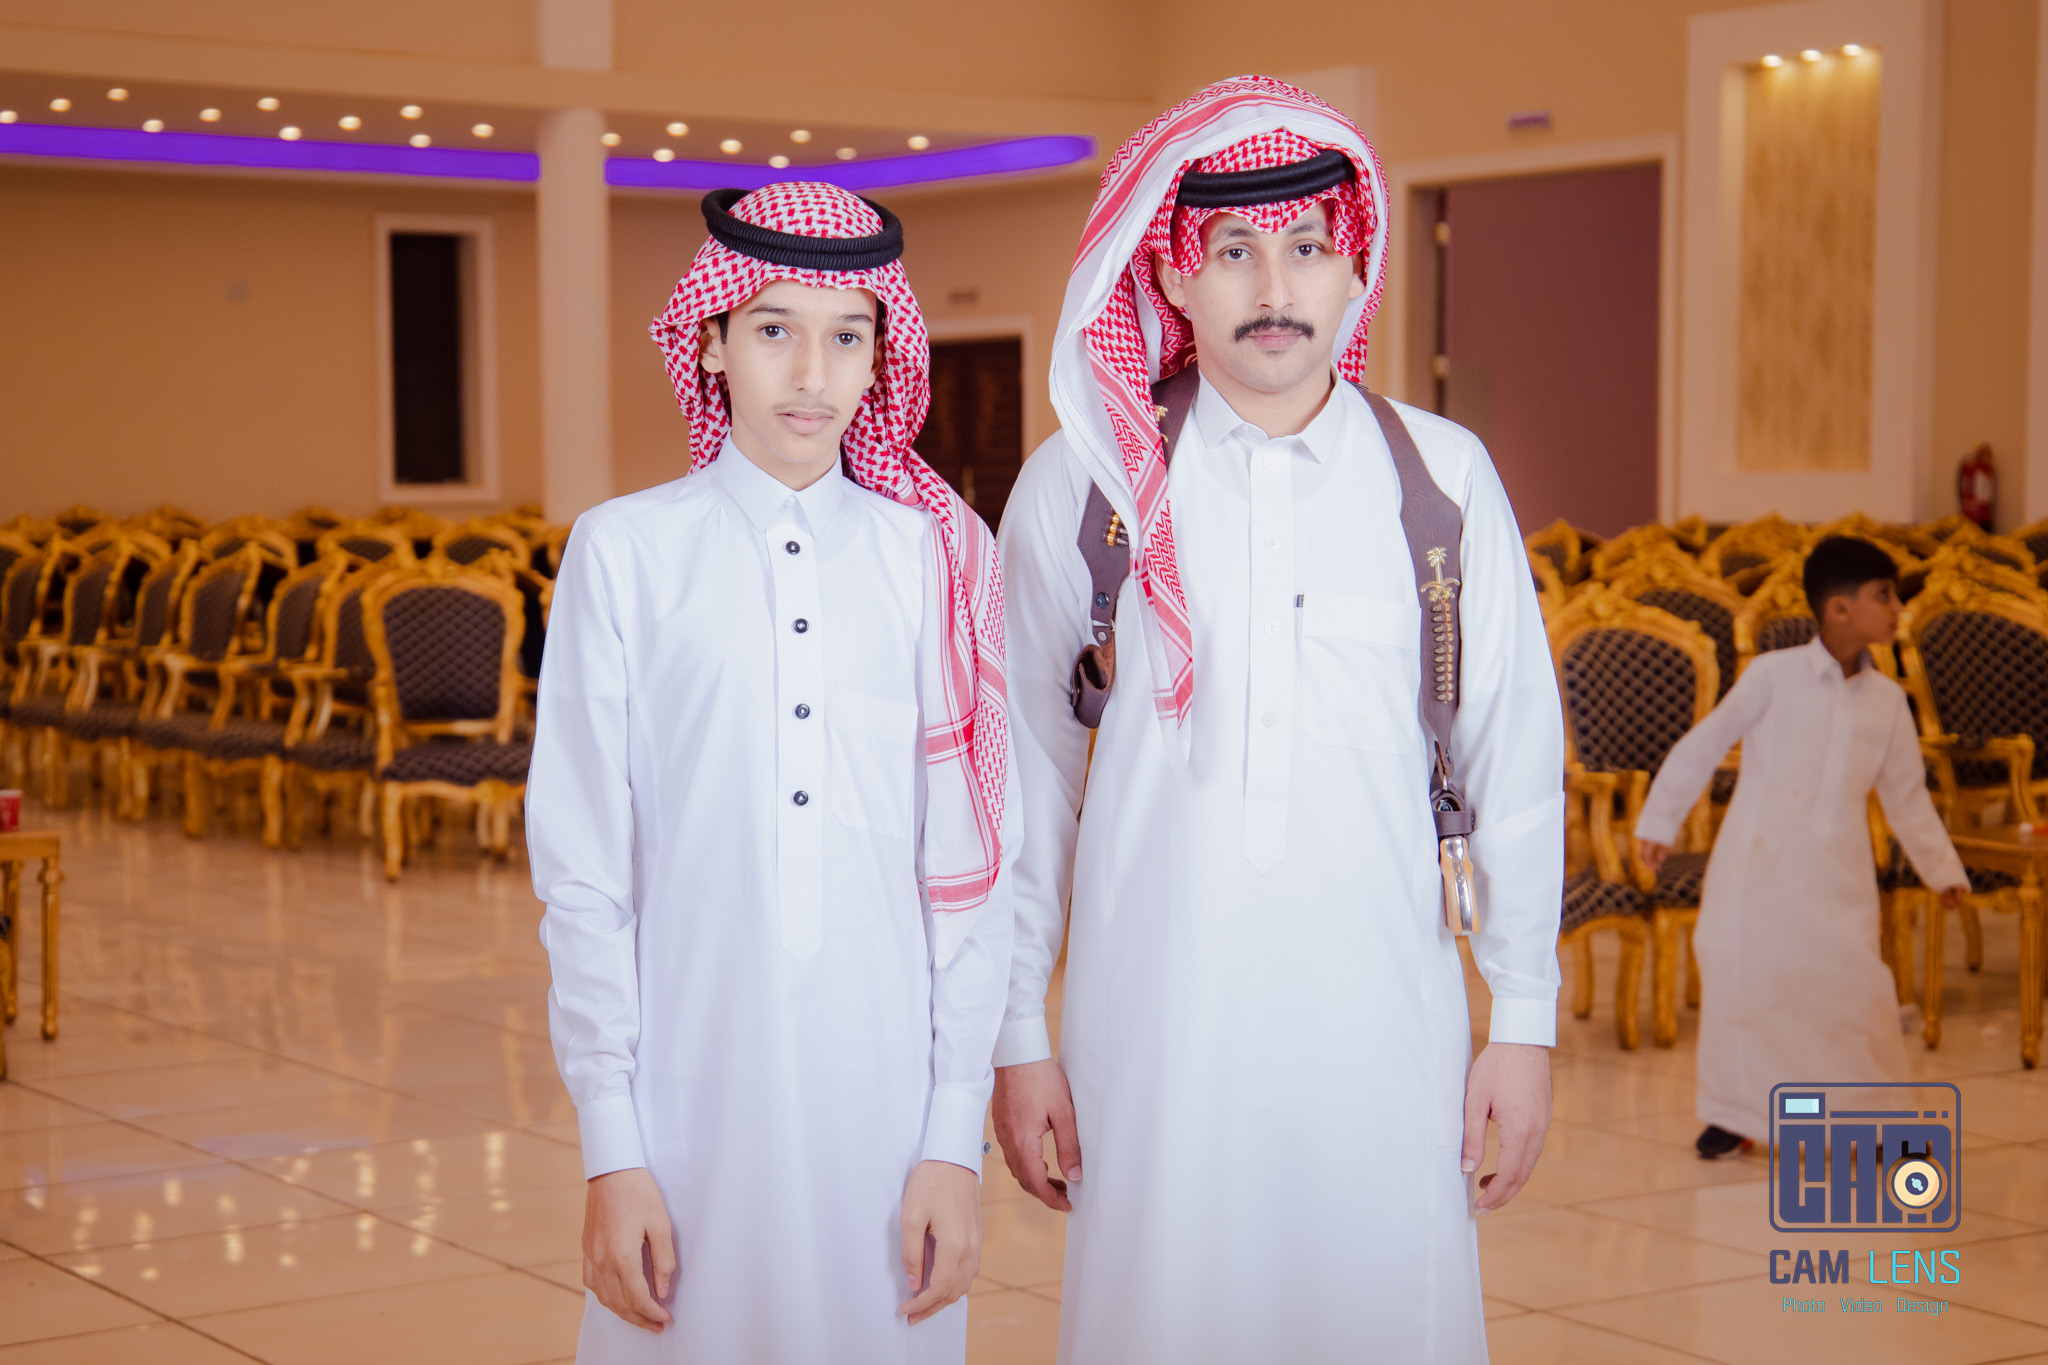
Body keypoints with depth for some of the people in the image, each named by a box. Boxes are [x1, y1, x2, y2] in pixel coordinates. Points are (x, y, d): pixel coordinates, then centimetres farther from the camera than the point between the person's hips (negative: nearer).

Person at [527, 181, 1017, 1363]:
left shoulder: (942, 558, 3)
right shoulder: (627, 553, 0)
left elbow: (972, 865, 3)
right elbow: (582, 867, 0)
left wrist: (956, 1138, -1)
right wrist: (611, 1147, -3)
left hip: (890, 1089, 1)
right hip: (694, 1081, -1)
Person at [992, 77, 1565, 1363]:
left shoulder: (1442, 478, 2)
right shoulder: (1083, 485, 0)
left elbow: (1515, 760, 6)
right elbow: (1026, 774, 5)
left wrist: (1527, 1019, 5)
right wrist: (1016, 1036, 5)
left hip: (1383, 1025, 1)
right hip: (1152, 1025, 0)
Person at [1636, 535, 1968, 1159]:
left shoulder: (1886, 699, 7)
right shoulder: (1774, 674, -5)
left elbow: (1907, 795, 16)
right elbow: (1702, 746, 0)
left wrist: (1942, 867, 15)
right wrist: (1658, 821, 1)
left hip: (1835, 874, 3)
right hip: (1757, 864, -3)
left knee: (1856, 984, -2)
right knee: (1739, 978, -2)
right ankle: (1734, 1112, 16)